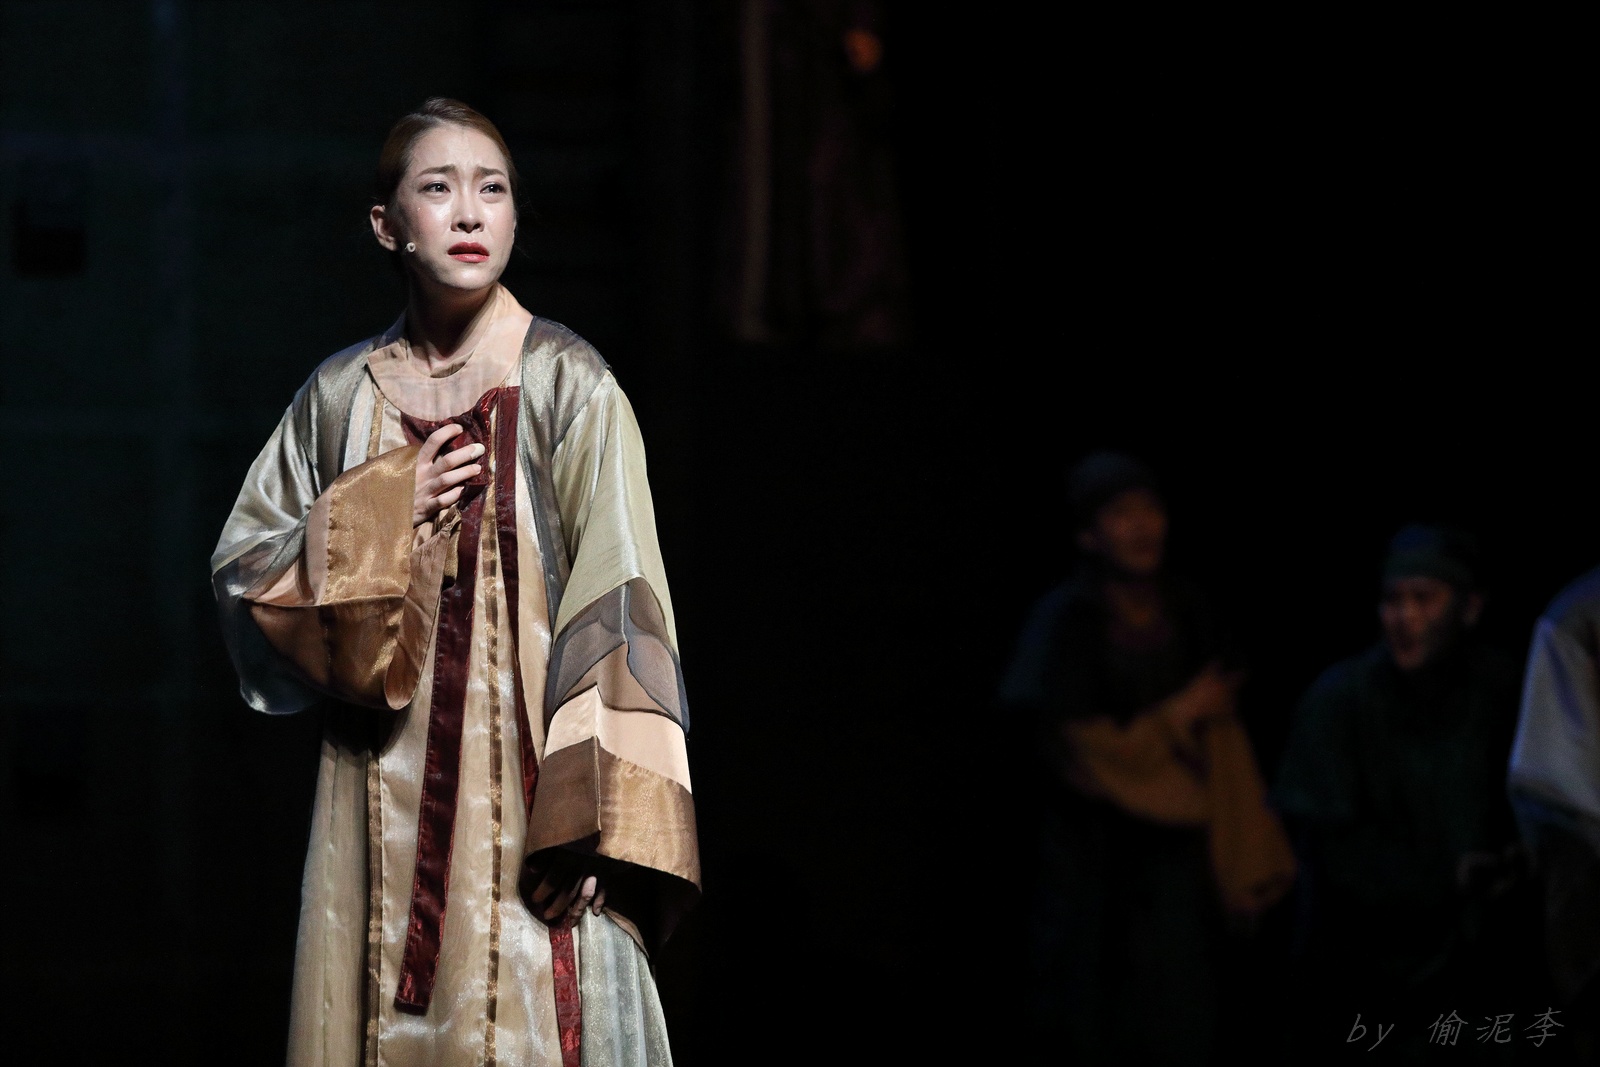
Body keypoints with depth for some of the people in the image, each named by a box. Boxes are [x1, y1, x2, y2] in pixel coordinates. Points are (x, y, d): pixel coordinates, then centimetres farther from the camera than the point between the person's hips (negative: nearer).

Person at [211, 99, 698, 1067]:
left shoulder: (566, 384, -1)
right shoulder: (340, 397, 9)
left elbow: (619, 596, -6)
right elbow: (242, 569, 10)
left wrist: (596, 812, -15)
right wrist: (379, 516, -7)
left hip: (522, 779, -3)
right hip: (382, 800, 3)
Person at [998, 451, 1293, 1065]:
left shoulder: (1187, 616, 2)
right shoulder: (1067, 622, -11)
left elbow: (1223, 744, 3)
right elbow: (1076, 751, -11)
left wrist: (1243, 866, -1)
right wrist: (1179, 716, -6)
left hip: (1177, 859, 4)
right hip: (1096, 869, -4)